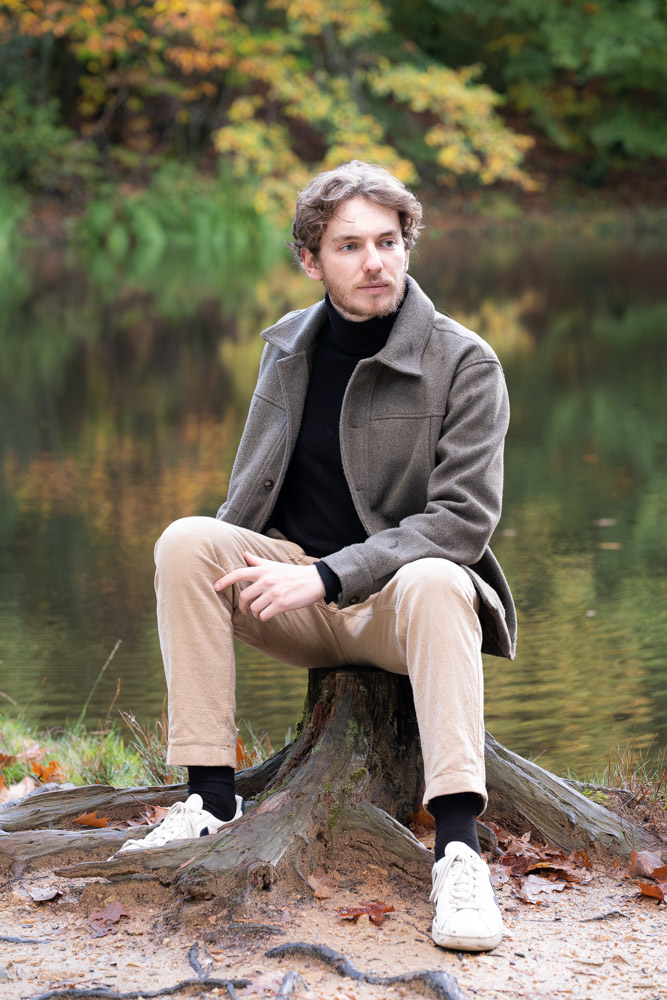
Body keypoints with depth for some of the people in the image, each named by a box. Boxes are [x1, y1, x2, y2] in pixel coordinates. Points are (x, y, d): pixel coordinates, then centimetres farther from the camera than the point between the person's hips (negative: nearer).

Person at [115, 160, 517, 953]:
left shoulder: (464, 364, -9)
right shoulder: (287, 344, 8)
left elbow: (464, 518, -17)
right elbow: (251, 502, 18)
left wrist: (325, 577, -25)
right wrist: (231, 575, -2)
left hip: (398, 601, -4)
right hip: (295, 598, 4)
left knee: (437, 583, -38)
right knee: (184, 540, -21)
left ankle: (458, 847, -43)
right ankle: (211, 798, -21)